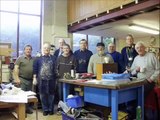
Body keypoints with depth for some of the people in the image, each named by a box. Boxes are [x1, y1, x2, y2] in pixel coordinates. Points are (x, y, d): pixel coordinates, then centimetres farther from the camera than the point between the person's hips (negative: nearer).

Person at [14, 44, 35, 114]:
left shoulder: (33, 59, 10)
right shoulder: (20, 58, -1)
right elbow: (16, 69, -6)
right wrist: (17, 78, -13)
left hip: (30, 80, 4)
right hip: (22, 79, -4)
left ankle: (27, 108, 24)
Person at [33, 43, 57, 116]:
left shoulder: (53, 58, 4)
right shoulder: (39, 58, 5)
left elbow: (55, 69, 5)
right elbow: (35, 69, 5)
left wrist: (55, 78, 3)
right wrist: (35, 78, 0)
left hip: (51, 80, 0)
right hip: (41, 80, 1)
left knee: (51, 95, 8)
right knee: (43, 95, 7)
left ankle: (51, 109, 22)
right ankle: (45, 109, 21)